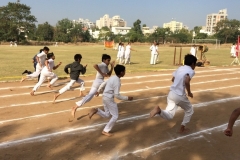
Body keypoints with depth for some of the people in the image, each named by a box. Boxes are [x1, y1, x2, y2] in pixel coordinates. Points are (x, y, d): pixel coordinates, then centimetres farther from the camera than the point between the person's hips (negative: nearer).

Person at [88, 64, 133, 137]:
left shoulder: (112, 77, 7)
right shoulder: (117, 81, -21)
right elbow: (117, 95, -23)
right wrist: (127, 98, -15)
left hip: (104, 97, 9)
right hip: (109, 99, -9)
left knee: (107, 115, 20)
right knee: (115, 116, 4)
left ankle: (96, 110, 0)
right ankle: (105, 131, 10)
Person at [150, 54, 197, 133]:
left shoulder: (180, 68, 14)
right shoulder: (191, 71, -8)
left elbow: (173, 79, 22)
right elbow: (187, 81, -25)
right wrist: (189, 92, -10)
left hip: (171, 93, 6)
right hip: (179, 95, -6)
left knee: (169, 116, 10)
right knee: (189, 110, 23)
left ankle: (159, 110, -20)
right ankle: (182, 128, 27)